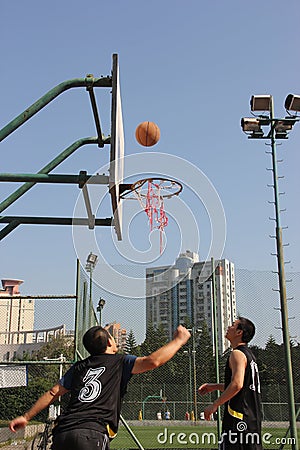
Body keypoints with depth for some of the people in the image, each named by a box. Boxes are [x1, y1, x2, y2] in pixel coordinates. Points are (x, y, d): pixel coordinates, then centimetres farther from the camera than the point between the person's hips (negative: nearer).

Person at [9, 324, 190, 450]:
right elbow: (152, 361, -5)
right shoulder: (120, 362, 8)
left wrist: (26, 417, 33)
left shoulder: (80, 367, 22)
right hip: (91, 435, -6)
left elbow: (53, 393, 23)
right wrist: (178, 340, 9)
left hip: (62, 433, 6)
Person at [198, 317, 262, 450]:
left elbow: (237, 384, -24)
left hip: (239, 417, -10)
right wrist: (215, 386, 24)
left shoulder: (237, 354, -11)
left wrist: (214, 405, -18)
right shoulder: (249, 354, 19)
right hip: (253, 418, 10)